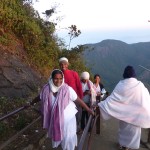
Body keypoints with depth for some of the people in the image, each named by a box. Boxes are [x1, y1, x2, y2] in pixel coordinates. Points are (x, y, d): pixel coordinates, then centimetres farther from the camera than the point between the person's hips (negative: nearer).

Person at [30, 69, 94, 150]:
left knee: (68, 138, 13)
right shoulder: (46, 89, -14)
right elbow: (40, 97, 5)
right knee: (57, 135, 24)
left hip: (68, 118, -3)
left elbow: (78, 100, -16)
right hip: (55, 119, 3)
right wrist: (30, 103, 17)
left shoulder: (68, 89, -22)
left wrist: (88, 109, -13)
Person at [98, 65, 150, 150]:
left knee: (124, 127, 20)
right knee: (133, 128, 14)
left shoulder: (121, 84, -12)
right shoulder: (139, 85, -15)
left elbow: (112, 97, -12)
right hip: (135, 112, -2)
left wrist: (101, 104, -5)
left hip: (123, 112, 2)